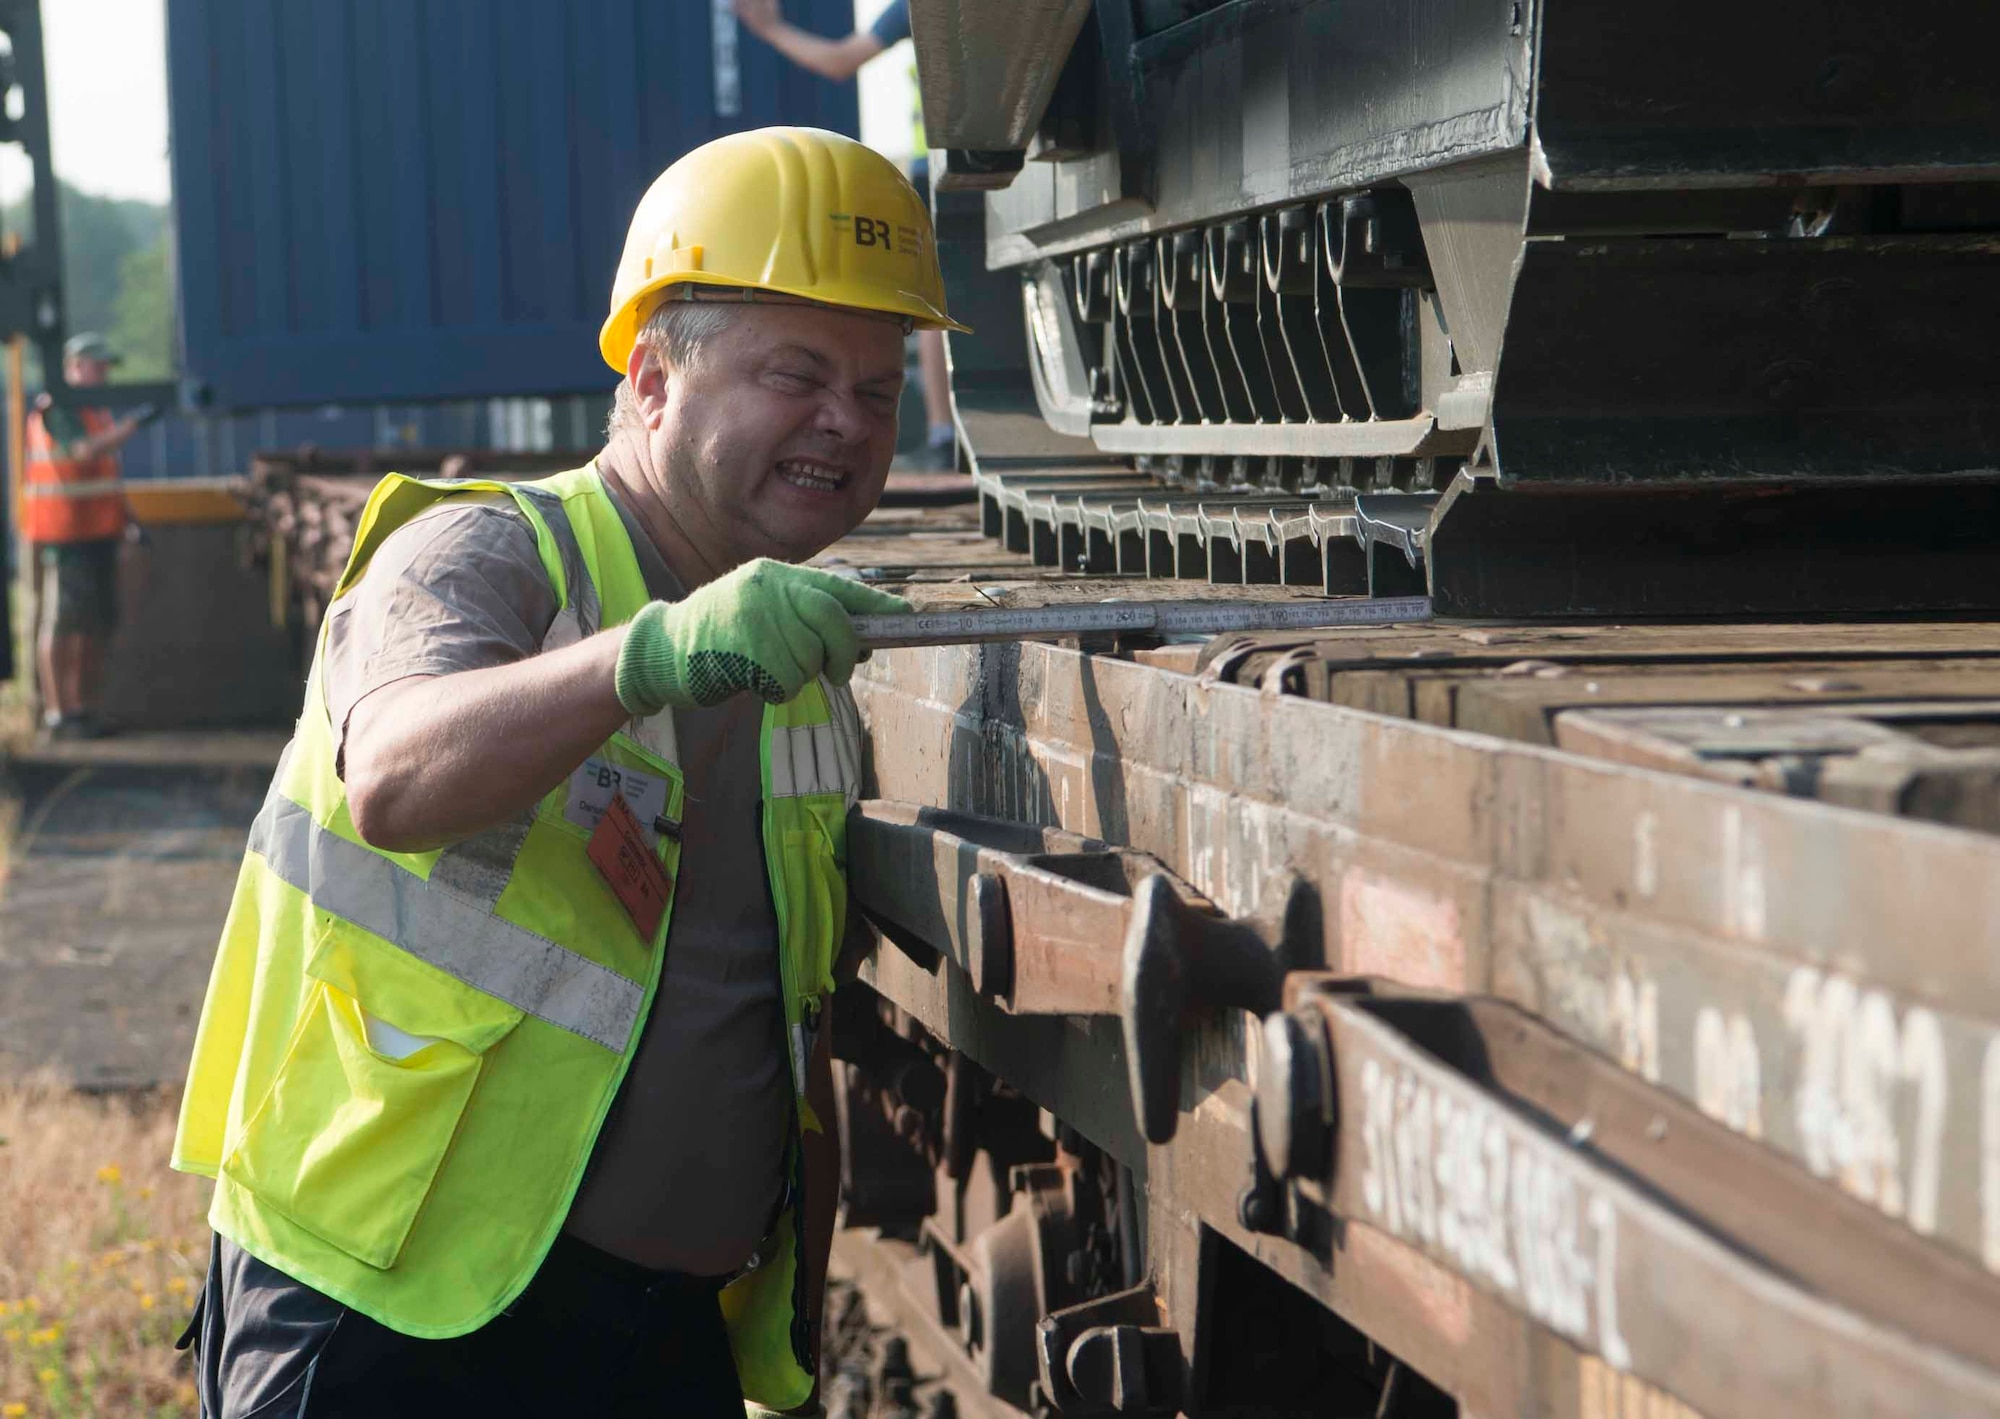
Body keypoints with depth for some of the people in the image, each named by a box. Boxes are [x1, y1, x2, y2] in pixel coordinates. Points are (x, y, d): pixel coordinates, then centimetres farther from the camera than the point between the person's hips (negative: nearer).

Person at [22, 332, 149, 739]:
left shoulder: (94, 410, 19)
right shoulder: (55, 409, -10)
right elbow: (85, 451, -24)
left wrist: (125, 519, 18)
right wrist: (130, 426, -22)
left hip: (97, 531, 9)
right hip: (64, 534, -9)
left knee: (95, 622, 8)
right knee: (61, 621, -6)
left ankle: (83, 708, 14)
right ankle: (57, 713, -5)